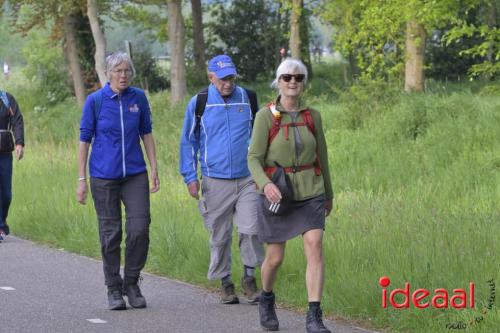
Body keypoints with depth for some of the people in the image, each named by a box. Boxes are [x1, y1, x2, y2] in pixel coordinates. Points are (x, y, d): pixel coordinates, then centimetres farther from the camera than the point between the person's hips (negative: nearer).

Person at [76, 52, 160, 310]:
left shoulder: (139, 98, 3)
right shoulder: (95, 101, -5)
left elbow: (146, 134, 10)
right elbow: (84, 140, -1)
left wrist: (154, 170, 6)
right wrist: (81, 180, -3)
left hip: (135, 174, 2)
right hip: (104, 176, -2)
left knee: (140, 228, -7)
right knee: (110, 233, 2)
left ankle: (131, 283, 11)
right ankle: (114, 289, 14)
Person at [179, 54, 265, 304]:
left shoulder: (247, 99, 5)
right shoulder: (199, 103, 1)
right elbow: (188, 142, 8)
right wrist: (190, 177, 1)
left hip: (247, 179, 1)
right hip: (215, 181, -1)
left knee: (250, 230, -9)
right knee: (220, 236, 5)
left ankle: (249, 278, 6)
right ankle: (225, 283, 18)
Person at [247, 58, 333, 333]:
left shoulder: (312, 116, 3)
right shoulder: (265, 116, -8)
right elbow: (254, 160, -12)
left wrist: (329, 194, 22)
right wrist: (265, 185, -32)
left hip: (310, 194, 2)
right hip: (277, 194, -2)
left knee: (315, 250, -16)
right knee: (275, 258, 7)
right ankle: (266, 299, 39)